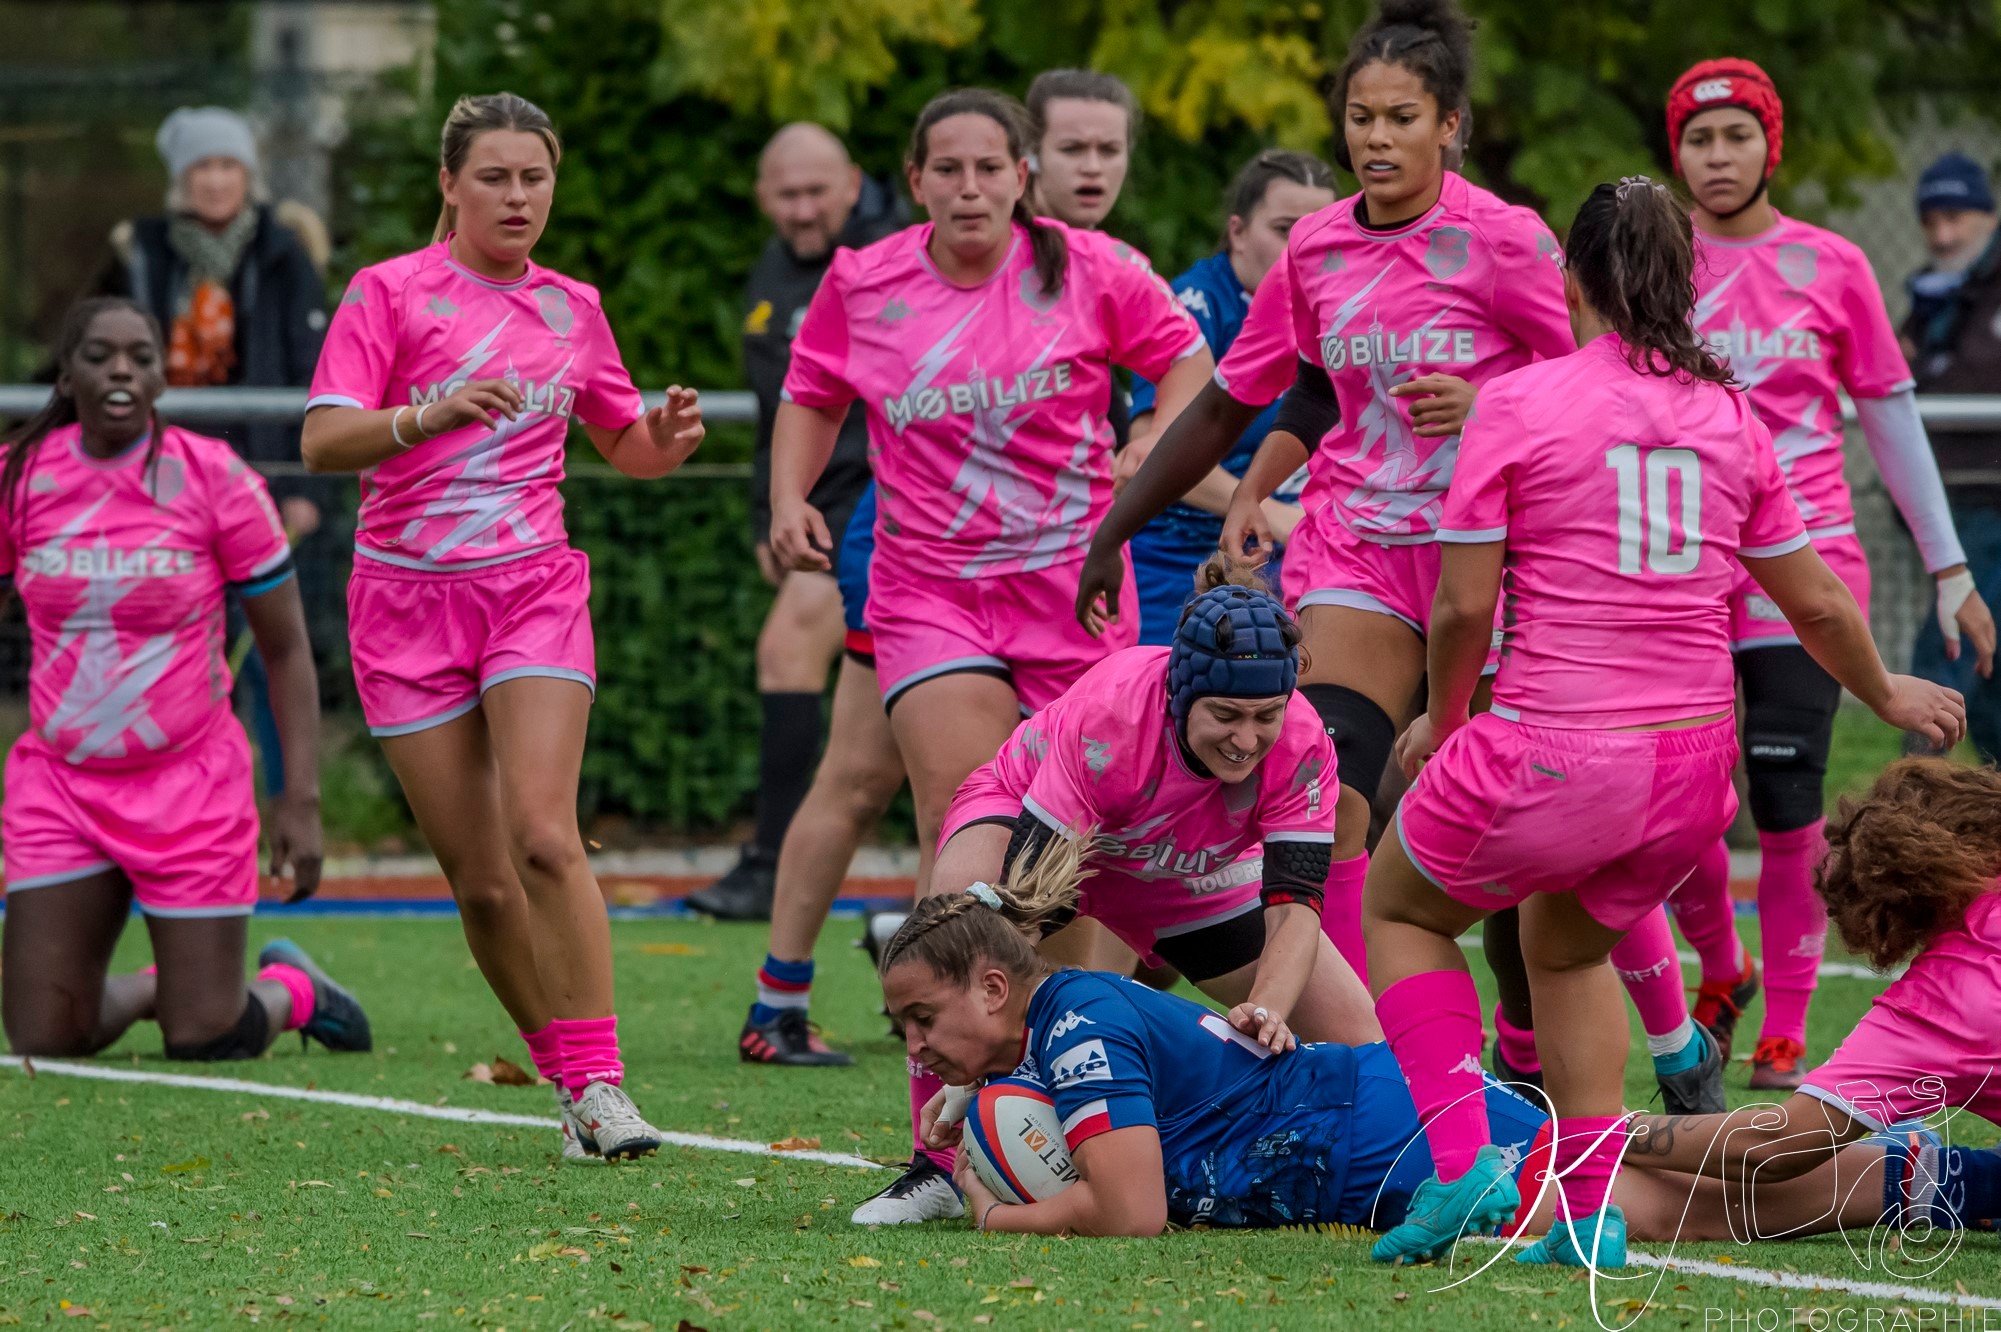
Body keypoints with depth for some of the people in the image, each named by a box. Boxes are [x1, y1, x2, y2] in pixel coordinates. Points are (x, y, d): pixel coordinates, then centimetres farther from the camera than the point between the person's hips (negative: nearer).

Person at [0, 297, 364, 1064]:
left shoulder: (215, 479, -8)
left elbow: (286, 648, -2)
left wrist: (301, 799, -9)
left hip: (188, 789, -2)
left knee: (204, 1043, -2)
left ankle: (290, 987, 33)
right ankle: (150, 989, 28)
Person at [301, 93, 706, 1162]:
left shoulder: (571, 309, 12)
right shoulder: (390, 292, 0)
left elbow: (625, 445, 24)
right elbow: (322, 441, -10)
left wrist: (668, 436, 0)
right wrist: (431, 415, -27)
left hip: (535, 590, 1)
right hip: (408, 595, -1)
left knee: (543, 837, -19)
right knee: (479, 879, -1)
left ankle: (597, 1084, -18)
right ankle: (567, 1080, 12)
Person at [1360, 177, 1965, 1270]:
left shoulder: (1517, 403, -6)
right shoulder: (1729, 417, 7)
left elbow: (1462, 605, -7)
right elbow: (1817, 605, 15)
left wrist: (1440, 721, 13)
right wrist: (1889, 695, 35)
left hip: (1553, 758, -5)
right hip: (1693, 763, 5)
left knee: (1400, 905, 22)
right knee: (1570, 947, 31)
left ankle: (1463, 1160, 4)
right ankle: (1590, 1212, 19)